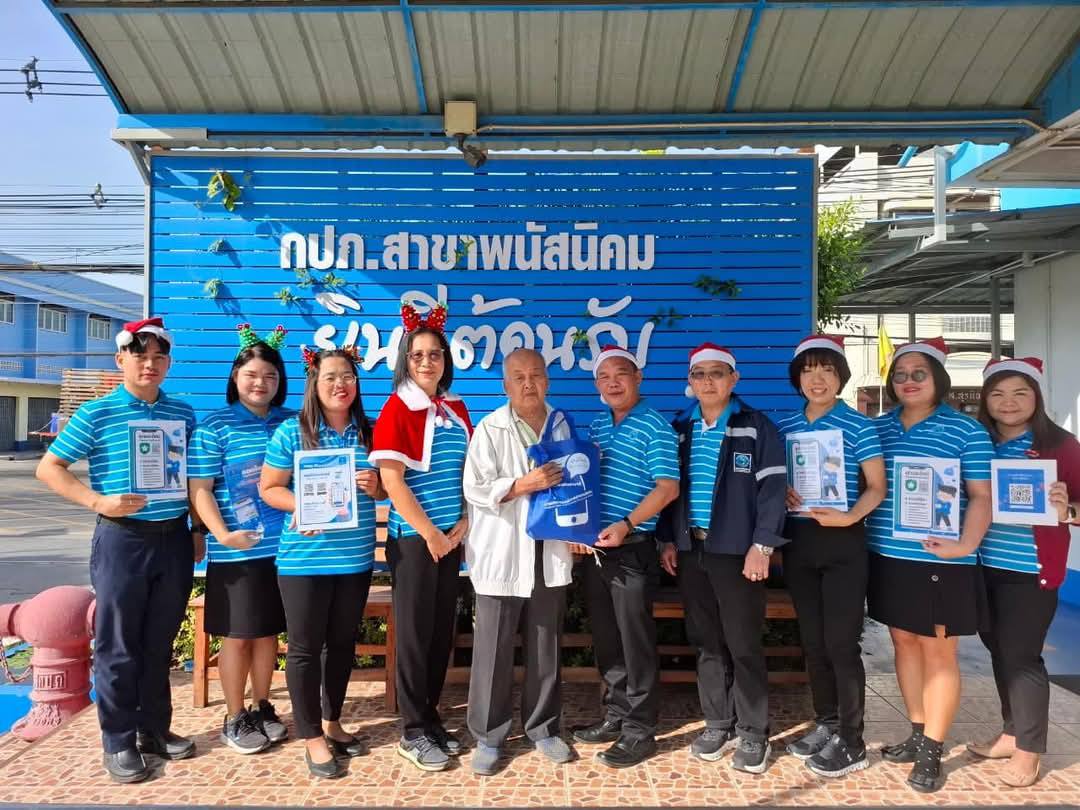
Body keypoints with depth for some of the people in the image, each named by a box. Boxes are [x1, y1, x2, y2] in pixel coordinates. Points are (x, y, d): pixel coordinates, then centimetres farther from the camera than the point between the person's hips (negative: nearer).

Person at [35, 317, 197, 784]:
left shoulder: (183, 414, 6)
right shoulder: (96, 414, -5)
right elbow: (49, 469, -2)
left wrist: (198, 531, 10)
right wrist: (98, 501, -16)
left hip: (173, 539, 4)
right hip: (122, 540, -4)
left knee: (160, 642, 14)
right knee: (118, 647, 6)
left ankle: (155, 728, 29)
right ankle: (118, 742, 20)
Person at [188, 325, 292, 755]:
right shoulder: (215, 426, -4)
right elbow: (199, 489, -7)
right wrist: (222, 534, -18)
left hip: (283, 546, 4)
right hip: (236, 552, -3)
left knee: (268, 631, 15)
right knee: (237, 635, 8)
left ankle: (262, 708, 32)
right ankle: (234, 719, 24)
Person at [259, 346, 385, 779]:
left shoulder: (368, 432, 3)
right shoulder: (291, 431, -7)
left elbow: (388, 488, 12)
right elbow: (269, 488, -4)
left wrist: (376, 488, -11)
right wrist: (302, 506, -21)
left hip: (355, 557, 4)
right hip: (304, 557, -4)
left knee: (343, 642, 16)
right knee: (305, 647, 5)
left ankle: (332, 723, 35)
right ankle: (312, 737, 21)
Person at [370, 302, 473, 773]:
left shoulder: (457, 410, 9)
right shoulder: (396, 409, -10)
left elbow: (469, 473, 11)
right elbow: (391, 481, -15)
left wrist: (462, 526, -1)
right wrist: (429, 534, -14)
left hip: (451, 536, 6)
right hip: (413, 536, -6)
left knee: (443, 629, 12)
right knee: (415, 630, 3)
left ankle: (431, 718, 27)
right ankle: (413, 732, 16)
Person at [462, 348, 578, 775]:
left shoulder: (562, 426, 7)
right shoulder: (490, 429, -7)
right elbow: (475, 490, -12)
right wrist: (526, 484, -21)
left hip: (550, 553, 4)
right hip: (501, 555, -4)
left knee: (545, 647, 14)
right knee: (494, 648, 4)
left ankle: (543, 727, 31)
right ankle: (487, 736, 20)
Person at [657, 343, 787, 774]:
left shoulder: (757, 427, -2)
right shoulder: (678, 429, 11)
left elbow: (772, 489, -7)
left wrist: (762, 546, -14)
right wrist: (668, 540, 8)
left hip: (737, 551, -4)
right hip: (691, 550, 5)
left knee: (743, 644, 2)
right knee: (707, 643, 12)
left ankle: (753, 732, 16)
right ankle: (718, 724, 24)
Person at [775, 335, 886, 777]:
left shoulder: (858, 425, -6)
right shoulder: (783, 425, 7)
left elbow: (877, 487, -6)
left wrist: (851, 516, -23)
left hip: (842, 543, -5)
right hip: (798, 541, 5)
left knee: (841, 642, -1)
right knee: (812, 640, 13)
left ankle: (851, 743, 14)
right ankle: (826, 725, 30)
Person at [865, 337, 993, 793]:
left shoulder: (966, 431, -4)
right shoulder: (877, 427, 8)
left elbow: (981, 497, -7)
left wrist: (966, 545, -22)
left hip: (938, 562, -5)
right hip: (887, 557, 5)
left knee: (938, 652, 5)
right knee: (904, 643, 15)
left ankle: (932, 751, 17)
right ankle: (918, 734, 31)